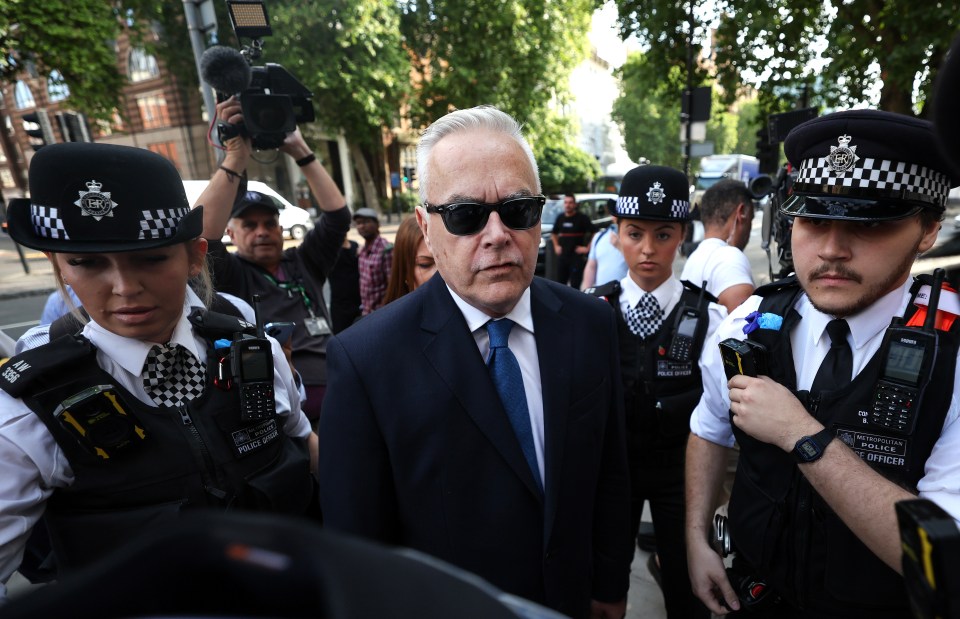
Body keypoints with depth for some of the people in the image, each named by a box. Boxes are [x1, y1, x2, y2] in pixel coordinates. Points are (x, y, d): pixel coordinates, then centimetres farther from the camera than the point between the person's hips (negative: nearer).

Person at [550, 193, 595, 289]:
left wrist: (587, 248, -10)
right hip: (562, 256, 5)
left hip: (577, 256, -5)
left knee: (575, 285, -4)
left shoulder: (582, 218, -5)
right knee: (560, 282, 10)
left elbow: (595, 232, -8)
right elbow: (554, 233, 27)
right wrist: (556, 246, 17)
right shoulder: (560, 218, 11)